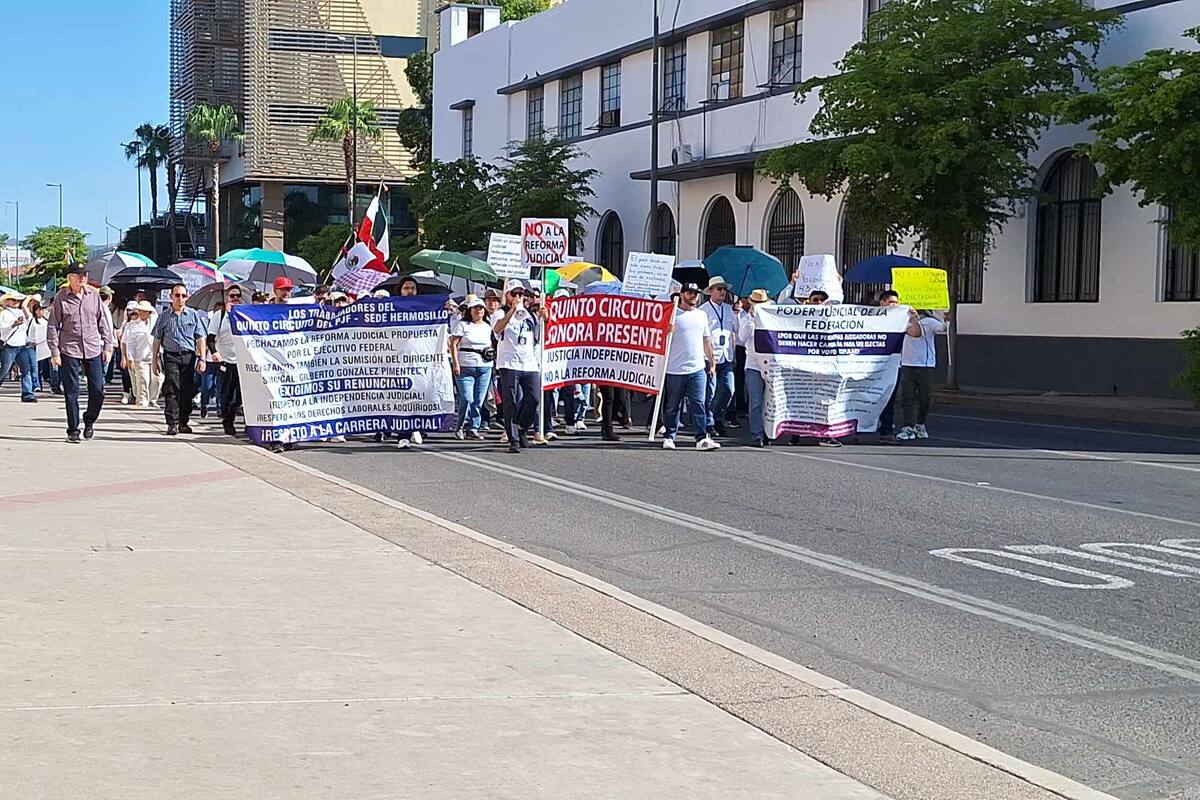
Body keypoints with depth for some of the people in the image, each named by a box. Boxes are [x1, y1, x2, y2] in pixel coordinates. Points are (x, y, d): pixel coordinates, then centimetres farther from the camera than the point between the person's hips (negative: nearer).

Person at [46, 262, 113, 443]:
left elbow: (103, 322, 12)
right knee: (71, 392, 0)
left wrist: (107, 346, 8)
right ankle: (73, 430, 8)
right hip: (69, 351, -3)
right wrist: (54, 352, -6)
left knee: (98, 389, 2)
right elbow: (52, 326, -1)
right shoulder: (61, 297, -3)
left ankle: (89, 420, 26)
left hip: (93, 350, 3)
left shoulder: (94, 295, 6)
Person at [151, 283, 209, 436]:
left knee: (187, 391, 4)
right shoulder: (164, 317, 9)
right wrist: (154, 361, 7)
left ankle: (183, 422, 15)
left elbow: (201, 338, 7)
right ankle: (172, 423, -12)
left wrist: (202, 359, -2)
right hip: (171, 356, -1)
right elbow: (157, 339, 11)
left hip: (189, 356, 1)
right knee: (172, 389, -11)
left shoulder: (194, 315, 8)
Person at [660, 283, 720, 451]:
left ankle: (702, 438, -6)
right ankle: (669, 437, 14)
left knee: (698, 404, -4)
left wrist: (712, 362, 21)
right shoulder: (672, 314, -1)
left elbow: (707, 341, 24)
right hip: (675, 369, -3)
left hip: (698, 368, 3)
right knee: (672, 406, 5)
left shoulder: (702, 315, 16)